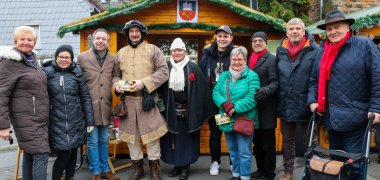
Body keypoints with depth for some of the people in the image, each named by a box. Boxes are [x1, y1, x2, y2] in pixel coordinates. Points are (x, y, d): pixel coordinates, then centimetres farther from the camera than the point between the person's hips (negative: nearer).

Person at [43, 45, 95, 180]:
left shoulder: (77, 73, 3)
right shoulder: (46, 73, -1)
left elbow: (86, 98, 4)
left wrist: (90, 121, 2)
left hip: (76, 121, 2)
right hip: (57, 122, -2)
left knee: (73, 151, 10)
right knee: (64, 153, -7)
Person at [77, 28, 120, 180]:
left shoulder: (112, 59, 7)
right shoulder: (82, 57, -3)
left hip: (105, 106, 4)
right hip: (90, 106, -3)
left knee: (104, 140, 15)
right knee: (92, 141, 4)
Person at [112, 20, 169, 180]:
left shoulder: (153, 49, 1)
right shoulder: (121, 53, 13)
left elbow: (163, 72, -7)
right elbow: (116, 75, 19)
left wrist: (144, 83, -16)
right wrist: (117, 85, -4)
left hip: (147, 99, -4)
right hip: (128, 100, 4)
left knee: (152, 133, 0)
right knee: (130, 134, 11)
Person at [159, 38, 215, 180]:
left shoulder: (193, 68, -2)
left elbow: (201, 89, -4)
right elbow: (159, 87, 3)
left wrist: (199, 111, -8)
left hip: (188, 110, -2)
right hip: (171, 110, 2)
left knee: (186, 138, 5)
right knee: (173, 138, 9)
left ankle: (185, 166, 17)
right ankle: (177, 165, 23)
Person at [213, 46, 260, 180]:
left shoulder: (252, 76, -7)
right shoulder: (224, 75, 10)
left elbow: (252, 97, -18)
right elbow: (216, 92, 0)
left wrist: (236, 108, -23)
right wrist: (225, 104, -18)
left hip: (244, 120, -5)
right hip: (227, 120, 5)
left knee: (244, 152, 2)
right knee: (232, 150, 19)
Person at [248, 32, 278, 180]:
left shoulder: (271, 59, -6)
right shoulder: (250, 59, 15)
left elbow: (276, 82, -13)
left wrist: (265, 91, -31)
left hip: (266, 108, -7)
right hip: (253, 107, 7)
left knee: (268, 144, 3)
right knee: (257, 142, 16)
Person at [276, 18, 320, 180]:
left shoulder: (314, 50, -9)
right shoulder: (280, 50, 5)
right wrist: (278, 99, 7)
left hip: (305, 105, -4)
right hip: (285, 104, 4)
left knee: (308, 141, 10)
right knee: (287, 140, 16)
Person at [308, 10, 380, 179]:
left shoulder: (365, 45, -4)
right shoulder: (322, 52, 14)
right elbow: (315, 80, 18)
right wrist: (312, 100, 3)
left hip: (355, 117, -6)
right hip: (331, 117, 6)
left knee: (354, 164, 1)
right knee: (334, 161, 18)